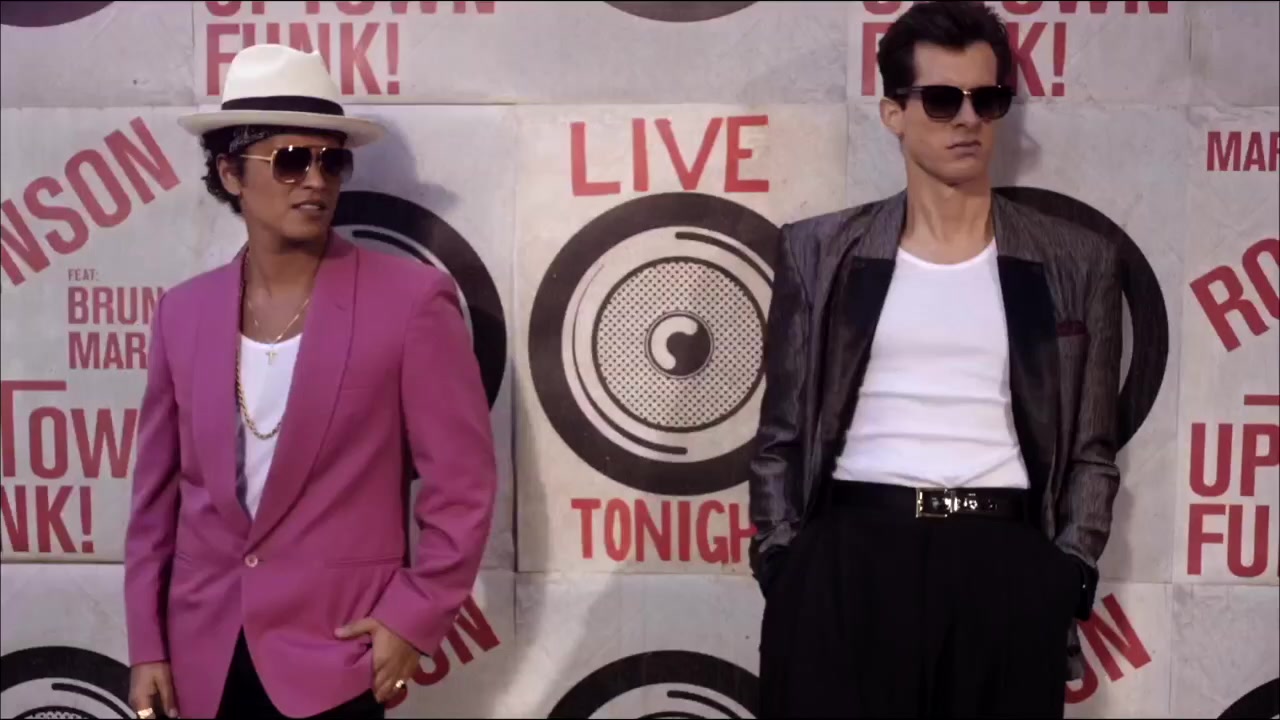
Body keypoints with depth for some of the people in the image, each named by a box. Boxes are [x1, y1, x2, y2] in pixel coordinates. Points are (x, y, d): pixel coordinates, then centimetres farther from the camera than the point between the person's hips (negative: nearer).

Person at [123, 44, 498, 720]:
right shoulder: (183, 311, 3)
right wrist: (147, 644, 6)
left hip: (335, 652, -3)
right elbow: (157, 493, 8)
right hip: (204, 654, 4)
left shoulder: (412, 300, -10)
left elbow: (463, 485, -7)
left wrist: (414, 617, -10)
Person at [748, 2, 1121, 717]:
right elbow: (781, 437, 8)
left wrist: (1066, 582, 0)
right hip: (848, 558, 0)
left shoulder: (1078, 262, 9)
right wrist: (782, 571, 0)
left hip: (1006, 564, 1)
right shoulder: (822, 251, 7)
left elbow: (1092, 451, 10)